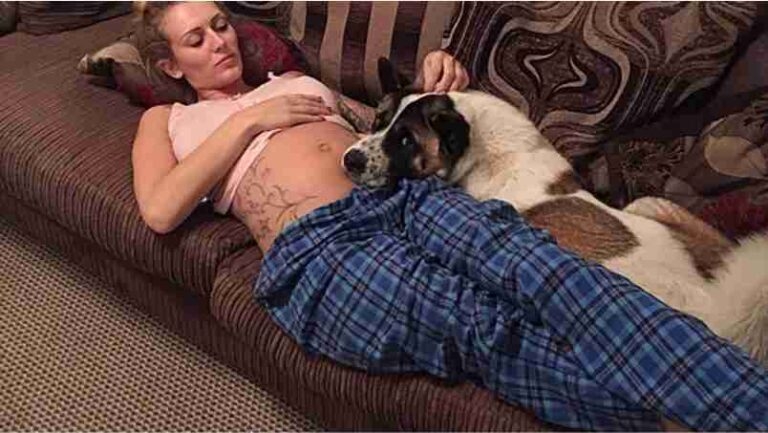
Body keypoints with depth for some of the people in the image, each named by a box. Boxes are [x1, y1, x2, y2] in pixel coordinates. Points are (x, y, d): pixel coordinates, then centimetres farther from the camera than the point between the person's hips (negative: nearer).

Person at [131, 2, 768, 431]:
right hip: (315, 252, -3)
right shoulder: (167, 120, 26)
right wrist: (249, 121, 5)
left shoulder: (295, 82, 37)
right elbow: (160, 211, 6)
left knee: (536, 263, -30)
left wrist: (430, 92, 13)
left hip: (405, 194, 3)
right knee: (487, 327, -33)